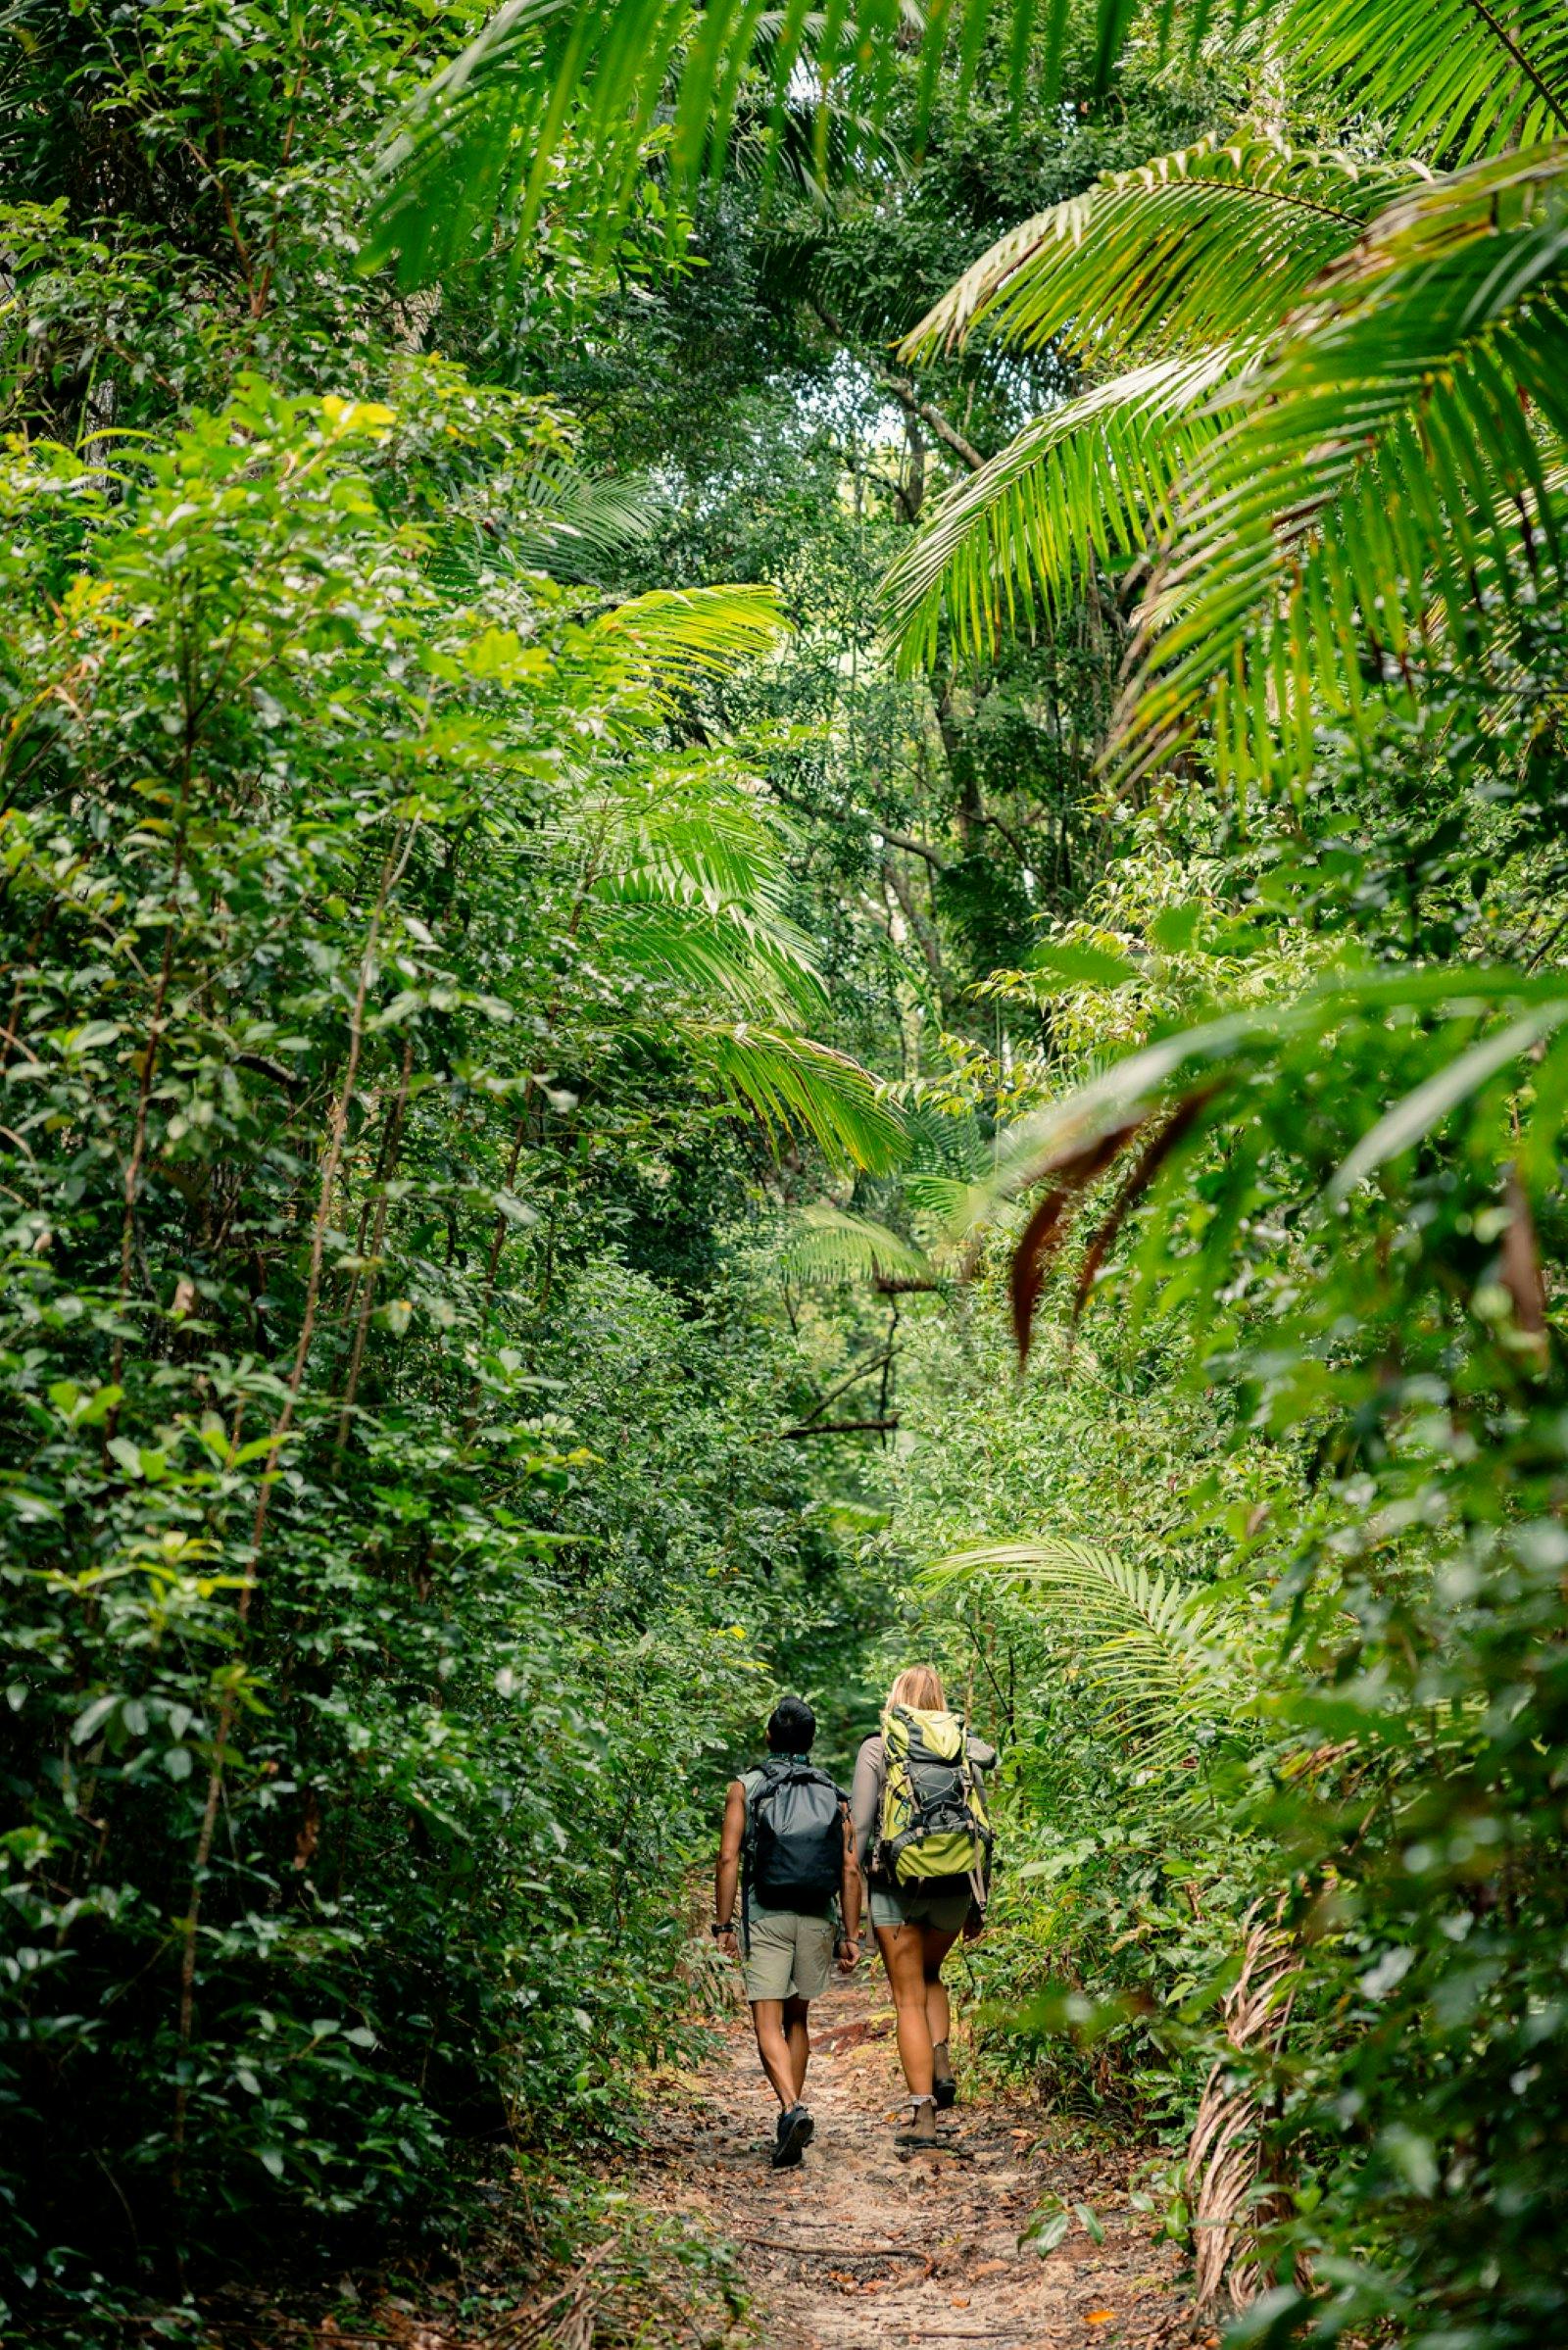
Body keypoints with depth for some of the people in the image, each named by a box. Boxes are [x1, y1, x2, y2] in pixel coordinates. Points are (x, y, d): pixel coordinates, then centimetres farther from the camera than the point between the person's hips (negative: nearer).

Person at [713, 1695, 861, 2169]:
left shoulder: (746, 1787, 1)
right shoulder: (833, 1794, 8)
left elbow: (728, 1858, -8)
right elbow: (850, 1869, 3)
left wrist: (723, 1925, -5)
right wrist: (851, 1935, 6)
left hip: (766, 1917, -3)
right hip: (818, 1918, 3)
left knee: (768, 2025, -4)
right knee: (796, 2019, 18)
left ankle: (793, 2109, -27)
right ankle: (791, 2125, 20)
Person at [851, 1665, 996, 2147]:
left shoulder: (878, 1747, 0)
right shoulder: (966, 1750, 9)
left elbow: (859, 1826, -5)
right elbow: (982, 1828, 10)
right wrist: (979, 1903, 18)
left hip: (897, 1887, -3)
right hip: (955, 1889, 3)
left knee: (908, 1999, 6)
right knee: (930, 1974, 28)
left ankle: (922, 2115, 1)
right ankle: (941, 2065, 6)